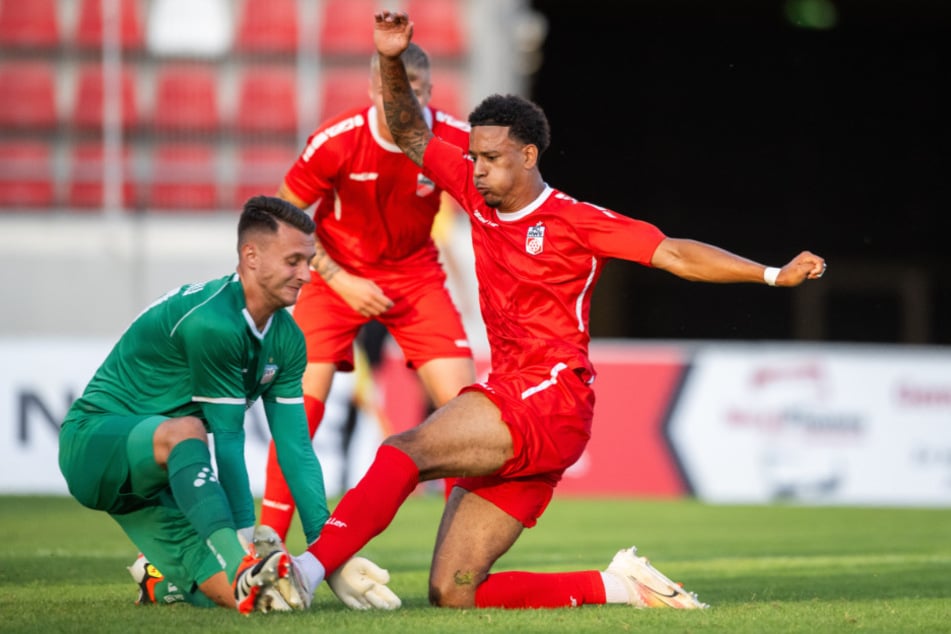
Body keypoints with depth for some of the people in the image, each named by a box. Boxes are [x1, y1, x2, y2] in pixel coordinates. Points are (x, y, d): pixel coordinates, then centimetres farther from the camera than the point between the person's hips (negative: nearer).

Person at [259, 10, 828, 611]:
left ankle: (311, 565, -40)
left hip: (551, 398, -8)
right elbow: (412, 135, 20)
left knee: (405, 449, -28)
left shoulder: (576, 221, -3)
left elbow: (676, 255, -4)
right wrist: (392, 61, 4)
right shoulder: (479, 194, 14)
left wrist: (775, 274, -11)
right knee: (453, 593, -1)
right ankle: (616, 586, 3)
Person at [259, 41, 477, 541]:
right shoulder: (336, 141, -22)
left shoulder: (455, 140, -18)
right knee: (302, 403, -13)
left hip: (416, 274, 2)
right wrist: (339, 280, -15)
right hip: (339, 275, -2)